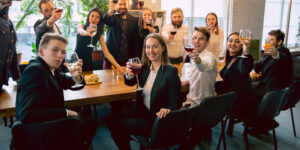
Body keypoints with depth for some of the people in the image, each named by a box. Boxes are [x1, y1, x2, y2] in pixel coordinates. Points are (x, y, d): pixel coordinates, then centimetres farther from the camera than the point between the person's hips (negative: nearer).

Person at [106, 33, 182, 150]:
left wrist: (167, 109, -35)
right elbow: (130, 83, 13)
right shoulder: (144, 68, 2)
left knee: (118, 125, -13)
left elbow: (175, 104, -13)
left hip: (157, 119, -6)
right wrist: (129, 75, -10)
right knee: (111, 121, -8)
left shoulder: (171, 71, -14)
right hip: (142, 113, 6)